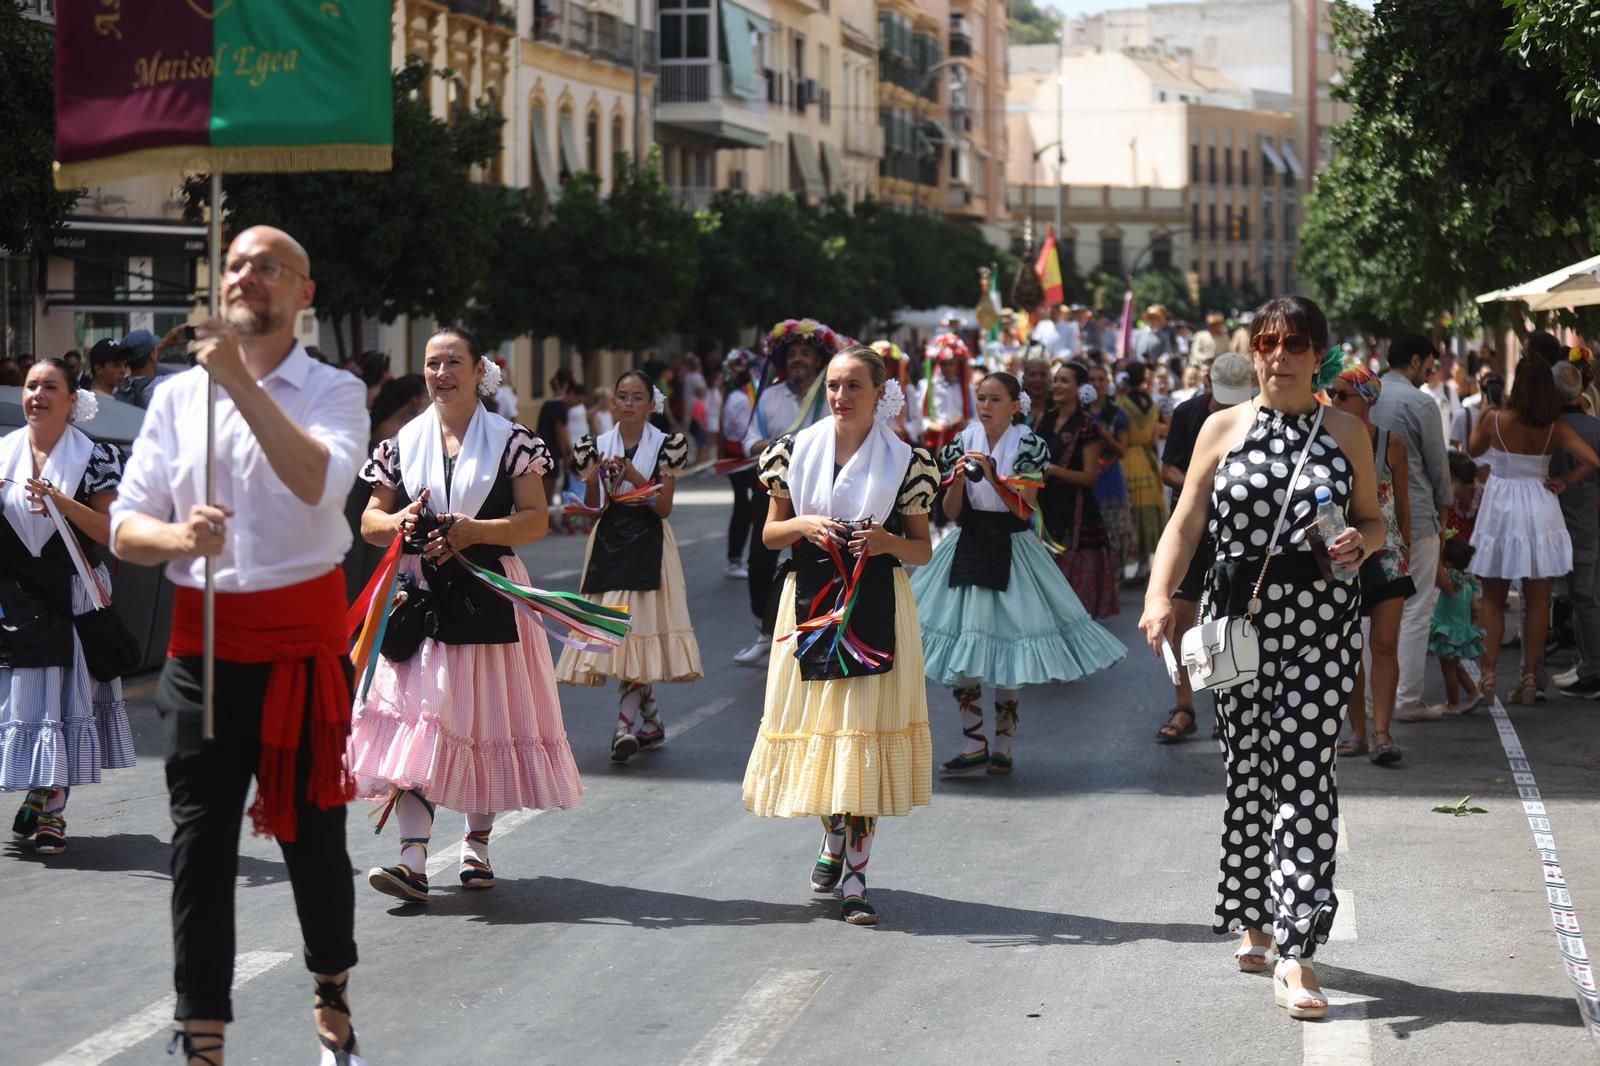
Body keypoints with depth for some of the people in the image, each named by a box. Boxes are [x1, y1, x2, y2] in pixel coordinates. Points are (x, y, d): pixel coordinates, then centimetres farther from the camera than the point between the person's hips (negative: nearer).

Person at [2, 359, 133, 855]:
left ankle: (54, 809, 3)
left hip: (71, 596, -2)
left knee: (65, 697, -3)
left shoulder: (95, 458, -1)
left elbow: (112, 532, -6)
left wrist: (61, 501, -17)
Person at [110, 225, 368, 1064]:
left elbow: (317, 481, -22)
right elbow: (125, 529, 6)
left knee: (312, 836, 7)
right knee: (200, 846, 0)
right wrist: (178, 535, -16)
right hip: (202, 643, 2)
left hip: (302, 640, -2)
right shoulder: (176, 397, 8)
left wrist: (241, 380, -26)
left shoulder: (332, 392, 0)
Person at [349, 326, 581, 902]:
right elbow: (369, 520, 13)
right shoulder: (402, 442, 10)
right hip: (419, 595, 1)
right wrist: (399, 523, -9)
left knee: (484, 719, 4)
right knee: (413, 717, -10)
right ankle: (413, 857, -16)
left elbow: (538, 519, -3)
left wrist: (474, 531, -16)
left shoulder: (510, 441, 2)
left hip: (488, 595, -1)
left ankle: (477, 843, 22)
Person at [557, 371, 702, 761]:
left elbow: (664, 507, -5)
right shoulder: (597, 447, 7)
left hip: (647, 546, -3)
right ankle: (650, 723, 17)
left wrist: (634, 476, -18)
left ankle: (626, 725, -14)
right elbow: (592, 508, 5)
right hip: (608, 543, 3)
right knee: (611, 630, 4)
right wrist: (595, 477, -14)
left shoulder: (666, 446, -1)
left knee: (635, 627, -13)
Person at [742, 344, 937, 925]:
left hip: (877, 610, -2)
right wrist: (801, 524, -10)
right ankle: (834, 838, 34)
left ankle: (854, 874, -1)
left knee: (867, 732, -6)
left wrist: (888, 541, -16)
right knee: (816, 720, 6)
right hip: (811, 604, 2)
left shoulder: (904, 461, 0)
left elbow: (923, 550, 4)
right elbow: (769, 533, 11)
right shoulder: (797, 450, 5)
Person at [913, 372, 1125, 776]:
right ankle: (974, 744, 5)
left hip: (1010, 550, -3)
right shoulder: (964, 443, 6)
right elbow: (951, 512, 3)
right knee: (961, 654, -2)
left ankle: (1002, 746, 7)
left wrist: (994, 477, -20)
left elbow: (1024, 509, -9)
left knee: (1007, 653, -2)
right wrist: (960, 477, -15)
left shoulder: (1027, 446, -2)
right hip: (969, 548, 3)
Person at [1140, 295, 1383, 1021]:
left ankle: (1295, 954, -13)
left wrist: (1361, 541, -9)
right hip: (1239, 614, 1)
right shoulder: (1223, 429, 8)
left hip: (1320, 619, -1)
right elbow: (1185, 524, 3)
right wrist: (1158, 596, -13)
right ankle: (1256, 926, 25)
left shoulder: (1345, 431, 8)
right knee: (1247, 772, 7)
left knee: (1304, 775, -10)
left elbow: (1373, 520, 15)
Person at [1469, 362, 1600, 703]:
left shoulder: (1495, 420, -10)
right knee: (1537, 601, 8)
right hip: (1539, 510, 1)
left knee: (1492, 600, 9)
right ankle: (1530, 678, 8)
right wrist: (1563, 482, -2)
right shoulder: (1556, 428, -7)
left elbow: (1473, 448, 8)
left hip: (1500, 511, -1)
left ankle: (1488, 676, 4)